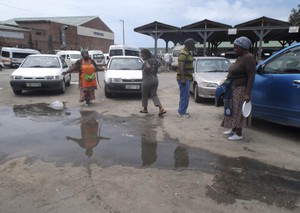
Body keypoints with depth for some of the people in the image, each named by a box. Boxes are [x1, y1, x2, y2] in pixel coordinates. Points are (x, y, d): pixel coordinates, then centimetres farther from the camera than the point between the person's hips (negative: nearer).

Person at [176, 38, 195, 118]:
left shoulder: (188, 53, 17)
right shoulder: (183, 53, -15)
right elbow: (181, 67, -23)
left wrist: (190, 77, 23)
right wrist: (183, 79, -26)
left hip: (187, 78, 10)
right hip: (183, 78, -10)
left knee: (185, 95, 13)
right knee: (185, 95, -7)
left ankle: (182, 111, 21)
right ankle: (181, 112, 1)